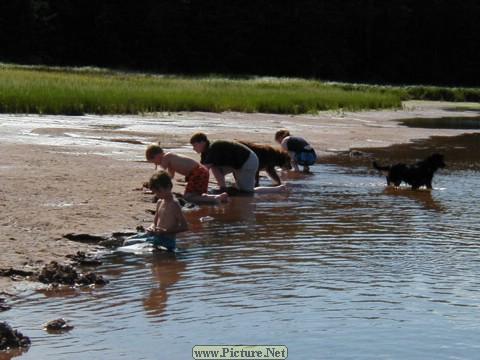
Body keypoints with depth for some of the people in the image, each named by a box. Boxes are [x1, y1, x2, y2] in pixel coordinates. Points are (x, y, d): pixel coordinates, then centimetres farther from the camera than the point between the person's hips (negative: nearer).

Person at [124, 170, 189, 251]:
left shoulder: (173, 204, -15)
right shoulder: (160, 202, 11)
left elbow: (185, 226, -18)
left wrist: (165, 231, -23)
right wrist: (151, 228, -4)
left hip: (165, 241, -10)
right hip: (156, 236, 10)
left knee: (127, 244, -14)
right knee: (127, 240, 17)